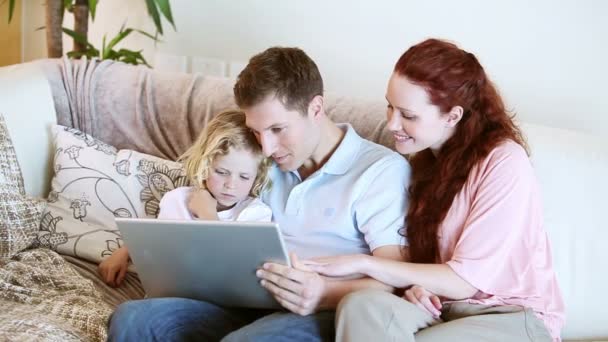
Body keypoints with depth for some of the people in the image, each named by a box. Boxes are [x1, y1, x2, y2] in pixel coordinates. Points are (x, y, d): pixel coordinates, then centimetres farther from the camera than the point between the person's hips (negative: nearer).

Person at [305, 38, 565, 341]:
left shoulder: (504, 162, -13)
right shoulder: (425, 157, 11)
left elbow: (464, 281, -14)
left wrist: (362, 262, -14)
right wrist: (414, 282, -9)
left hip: (514, 316, -6)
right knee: (361, 305, -30)